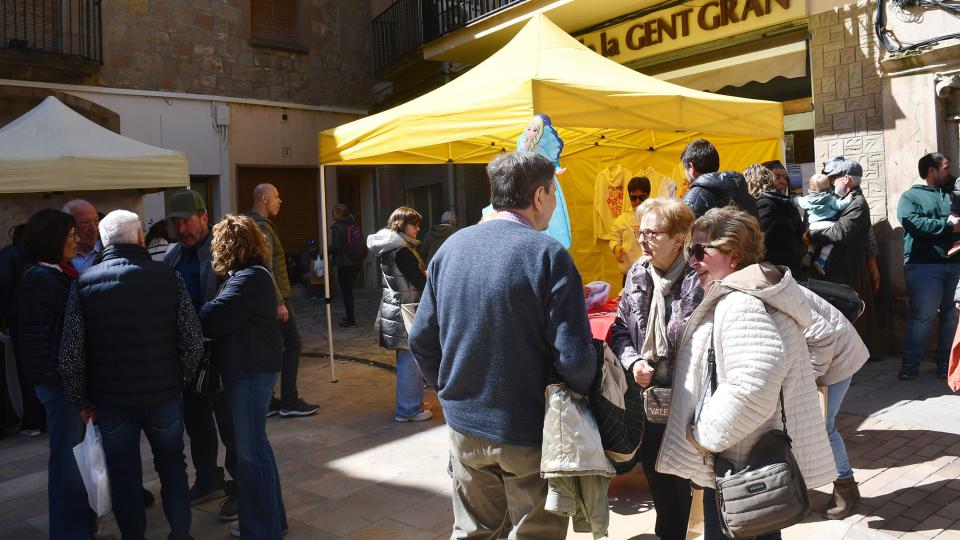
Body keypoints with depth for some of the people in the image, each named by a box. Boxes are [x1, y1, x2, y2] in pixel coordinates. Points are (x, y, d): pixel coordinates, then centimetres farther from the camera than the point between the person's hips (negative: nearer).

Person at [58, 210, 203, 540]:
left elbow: (70, 355, -7)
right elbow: (194, 341, -8)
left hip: (110, 401, 0)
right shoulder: (168, 277, -8)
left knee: (124, 478, 15)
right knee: (172, 468, 19)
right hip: (164, 396, 0)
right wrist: (179, 380, 7)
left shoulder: (83, 284, -6)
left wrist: (81, 400, 6)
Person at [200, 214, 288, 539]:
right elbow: (227, 321, 13)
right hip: (247, 367, 10)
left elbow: (213, 320, -22)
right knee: (251, 446, 18)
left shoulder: (249, 278, -19)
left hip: (253, 370, -10)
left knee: (250, 450, -2)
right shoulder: (249, 274, 14)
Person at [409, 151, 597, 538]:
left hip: (464, 425, 5)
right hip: (528, 434, -5)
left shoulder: (452, 247, -1)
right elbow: (573, 356, -21)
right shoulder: (548, 256, -18)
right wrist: (581, 394, 0)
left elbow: (421, 339, 2)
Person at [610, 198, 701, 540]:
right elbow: (621, 328, 8)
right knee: (654, 473, 20)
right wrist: (633, 361, -8)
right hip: (646, 396, 6)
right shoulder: (637, 275, 1)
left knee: (679, 480, 9)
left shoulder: (699, 280, -18)